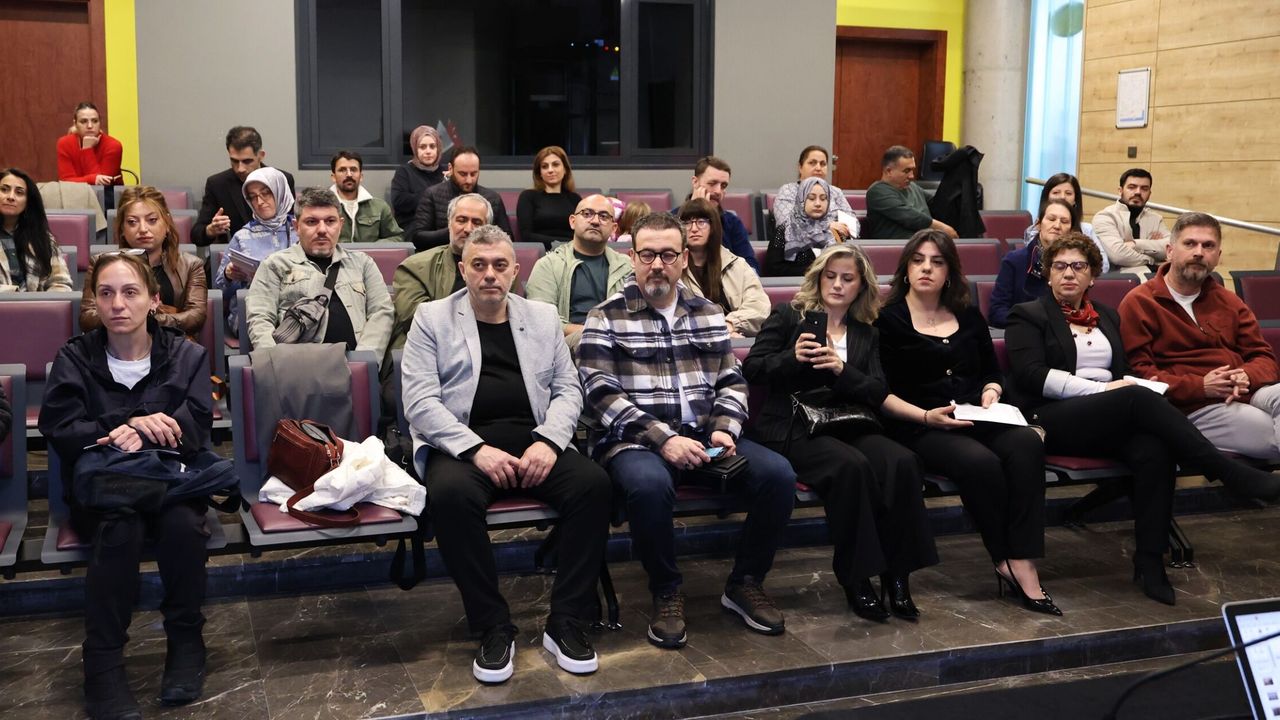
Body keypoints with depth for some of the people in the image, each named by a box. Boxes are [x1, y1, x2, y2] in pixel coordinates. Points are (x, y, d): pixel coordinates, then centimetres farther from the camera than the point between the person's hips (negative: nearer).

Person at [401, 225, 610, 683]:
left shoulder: (542, 317, 18)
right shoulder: (432, 319, 8)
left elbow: (567, 389, 13)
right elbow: (420, 401, -3)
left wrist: (548, 441, -9)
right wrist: (477, 449, -17)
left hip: (534, 440, 3)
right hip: (462, 444, -3)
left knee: (593, 483, -25)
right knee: (450, 495, -35)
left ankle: (565, 623, -14)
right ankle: (494, 628, -20)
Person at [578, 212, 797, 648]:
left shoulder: (708, 314, 16)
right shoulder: (606, 317, 1)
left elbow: (731, 382, 15)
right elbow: (601, 394, -8)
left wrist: (724, 430, -6)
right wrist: (662, 439, -18)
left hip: (705, 437, 5)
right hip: (636, 441, -4)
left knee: (778, 474, -19)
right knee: (649, 484, -38)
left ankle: (745, 584, 3)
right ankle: (666, 594, -11)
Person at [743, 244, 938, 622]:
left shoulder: (866, 334, 19)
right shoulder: (788, 316, 10)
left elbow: (878, 393, 7)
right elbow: (751, 369, 3)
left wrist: (842, 370, -12)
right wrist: (792, 357, -15)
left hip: (848, 425, 4)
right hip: (793, 427, -4)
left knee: (902, 462, -27)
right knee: (852, 465, -35)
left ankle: (897, 573, -16)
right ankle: (856, 579, -21)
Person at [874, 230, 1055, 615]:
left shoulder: (968, 317, 19)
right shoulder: (888, 320, 3)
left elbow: (992, 373, 25)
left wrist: (990, 392, 2)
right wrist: (926, 416, -16)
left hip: (976, 421, 5)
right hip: (919, 427, -5)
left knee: (1027, 443, -28)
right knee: (981, 462, -34)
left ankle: (1023, 564, -31)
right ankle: (1008, 564, -16)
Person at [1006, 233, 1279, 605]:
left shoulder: (1107, 316, 27)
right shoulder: (1027, 316, 8)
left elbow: (1126, 371, 22)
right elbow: (1033, 375, -7)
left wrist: (1131, 384, -4)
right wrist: (1101, 389, -14)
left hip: (1112, 420, 5)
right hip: (1054, 419, -5)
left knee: (1154, 451, -31)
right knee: (1137, 399, -33)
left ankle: (1150, 562, -28)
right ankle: (1237, 475, -33)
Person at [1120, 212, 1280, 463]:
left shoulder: (1227, 301, 24)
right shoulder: (1139, 303, 4)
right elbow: (1137, 372, -5)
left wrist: (1246, 377, -7)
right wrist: (1201, 386, -15)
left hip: (1248, 393, 6)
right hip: (1192, 407, -6)